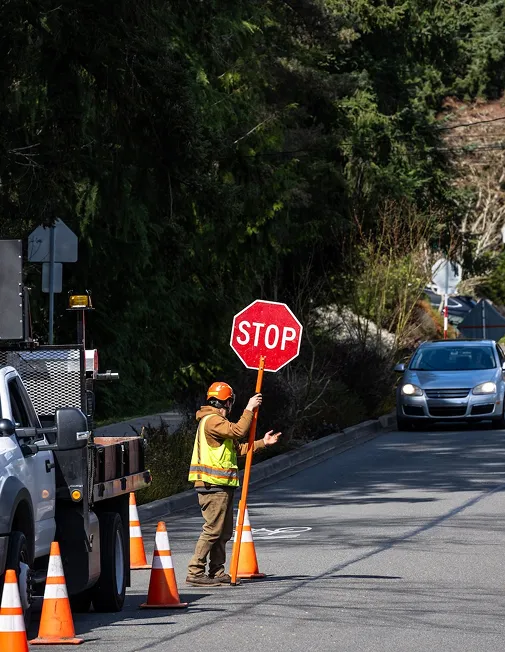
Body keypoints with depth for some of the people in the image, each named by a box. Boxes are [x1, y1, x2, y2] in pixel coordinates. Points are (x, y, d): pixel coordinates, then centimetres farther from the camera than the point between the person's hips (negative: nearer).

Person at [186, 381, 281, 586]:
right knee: (213, 529, -12)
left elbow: (238, 448, 24)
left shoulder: (217, 421, 24)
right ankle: (195, 572, -11)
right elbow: (237, 431, -25)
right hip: (213, 485, -11)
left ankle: (217, 571, 17)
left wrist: (262, 443, 17)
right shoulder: (212, 420, -11)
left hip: (222, 485, 11)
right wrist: (249, 409, -16)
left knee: (224, 531, 13)